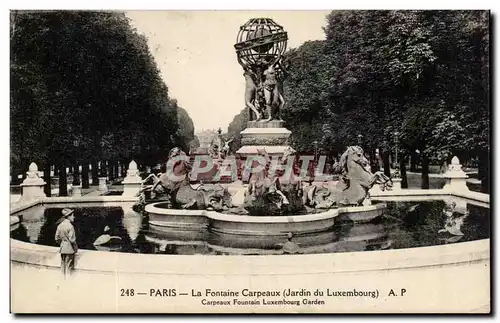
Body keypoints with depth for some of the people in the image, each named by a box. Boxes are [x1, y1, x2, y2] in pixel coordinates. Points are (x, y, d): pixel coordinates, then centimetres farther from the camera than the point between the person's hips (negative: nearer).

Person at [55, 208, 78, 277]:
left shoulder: (60, 225, 6)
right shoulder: (70, 226, -17)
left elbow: (57, 238, 10)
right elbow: (72, 239, -19)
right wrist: (76, 248, -6)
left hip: (62, 249, 7)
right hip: (69, 249, -7)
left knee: (63, 267, 14)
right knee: (69, 267, 0)